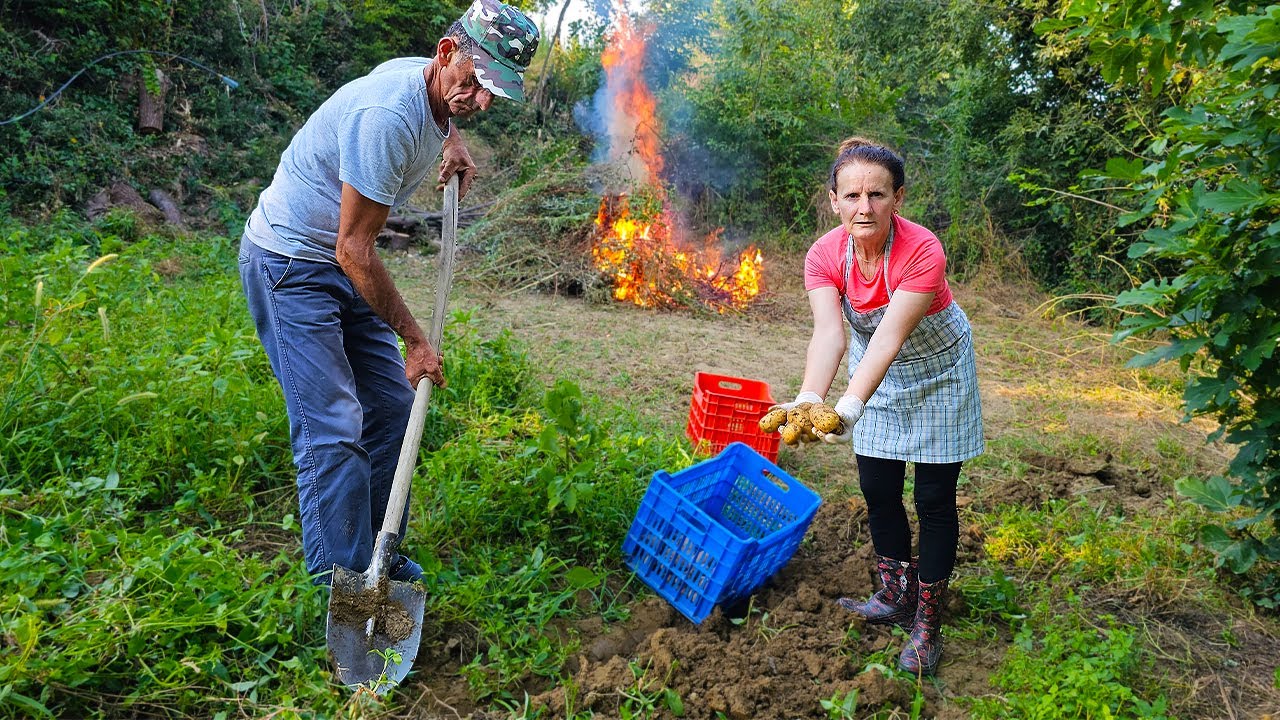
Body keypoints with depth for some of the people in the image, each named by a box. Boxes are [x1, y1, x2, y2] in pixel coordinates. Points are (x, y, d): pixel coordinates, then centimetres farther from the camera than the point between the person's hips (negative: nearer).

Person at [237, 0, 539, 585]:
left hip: (342, 265, 9)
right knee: (333, 430, -14)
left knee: (391, 408, 7)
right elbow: (354, 247, -26)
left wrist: (453, 143, 8)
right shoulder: (387, 117, -29)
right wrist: (415, 340, -20)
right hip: (289, 264, -9)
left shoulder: (433, 85, -1)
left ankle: (379, 556, 20)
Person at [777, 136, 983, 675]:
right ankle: (897, 596, 29)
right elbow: (828, 332, -34)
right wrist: (809, 399, -52)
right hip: (876, 371, 4)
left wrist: (851, 404, -56)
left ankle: (927, 621, 15)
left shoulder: (922, 252, -33)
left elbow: (889, 337, -42)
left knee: (934, 497, -1)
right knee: (877, 489, 8)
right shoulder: (825, 256, -21)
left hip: (937, 371, -4)